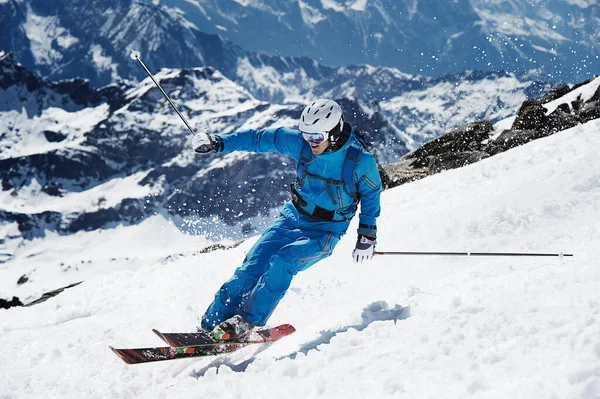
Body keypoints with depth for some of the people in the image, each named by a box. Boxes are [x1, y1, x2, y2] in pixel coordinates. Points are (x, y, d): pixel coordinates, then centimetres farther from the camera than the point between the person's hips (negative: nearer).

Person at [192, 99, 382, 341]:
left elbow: (370, 195, -1)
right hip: (292, 218, 4)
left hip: (324, 233, -4)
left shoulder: (361, 161, -18)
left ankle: (245, 323, -23)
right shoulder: (301, 143, -10)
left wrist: (367, 237, -2)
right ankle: (210, 325, -10)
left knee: (282, 262, -29)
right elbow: (259, 139, -2)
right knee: (251, 267, -12)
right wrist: (218, 143, -6)